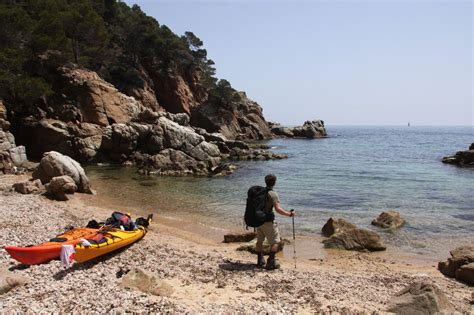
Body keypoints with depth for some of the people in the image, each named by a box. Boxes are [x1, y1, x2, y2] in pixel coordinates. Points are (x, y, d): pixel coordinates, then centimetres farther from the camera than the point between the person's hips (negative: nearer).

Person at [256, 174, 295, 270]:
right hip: (268, 221, -7)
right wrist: (289, 214, -14)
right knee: (275, 241, 4)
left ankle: (260, 261, 25)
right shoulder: (273, 194, -16)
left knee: (260, 240, 18)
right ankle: (271, 262, 0)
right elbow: (278, 209, -23)